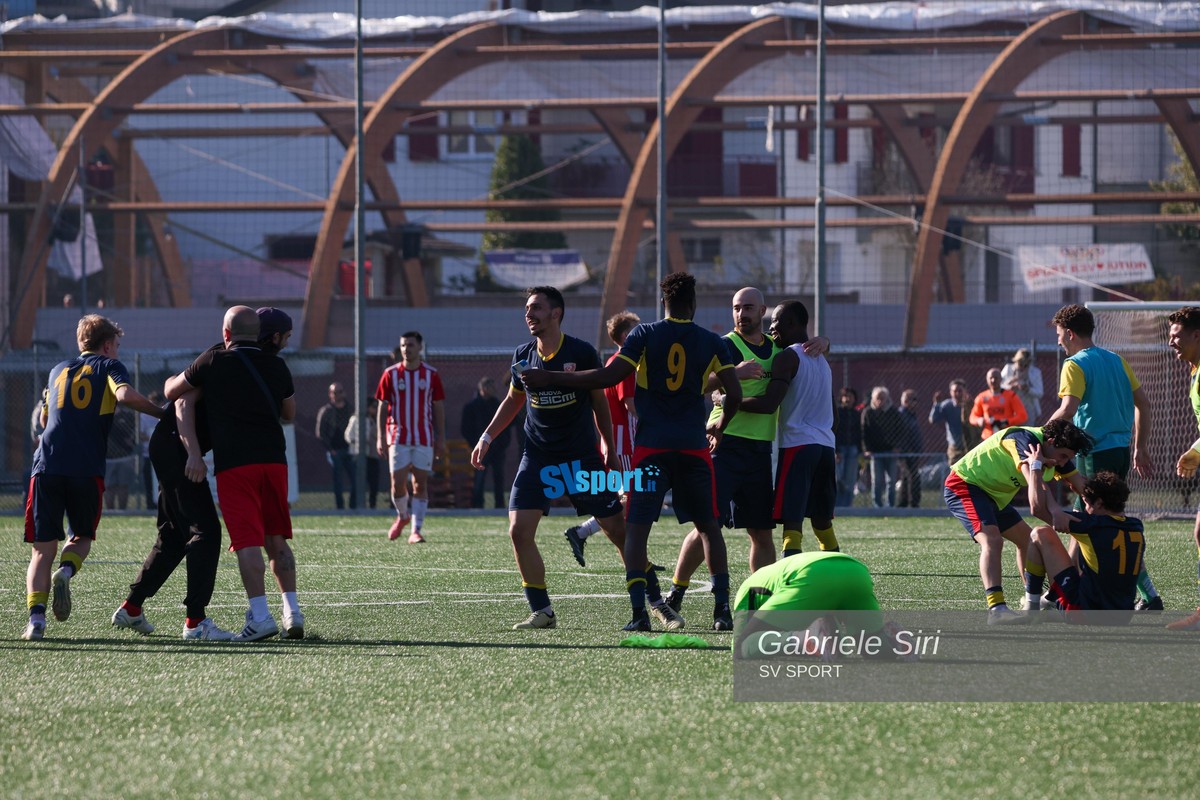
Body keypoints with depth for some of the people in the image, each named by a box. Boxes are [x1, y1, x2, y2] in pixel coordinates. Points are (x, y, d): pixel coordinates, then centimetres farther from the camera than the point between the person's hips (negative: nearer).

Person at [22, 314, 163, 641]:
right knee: (82, 537, 18)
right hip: (87, 468, -3)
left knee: (43, 549, 4)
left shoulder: (58, 371, 25)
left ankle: (36, 617, -14)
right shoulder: (109, 366, 11)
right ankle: (66, 571, -15)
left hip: (47, 465, 3)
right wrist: (162, 412, 0)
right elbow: (125, 394, -11)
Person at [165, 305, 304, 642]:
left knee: (248, 542, -7)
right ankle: (292, 612, 7)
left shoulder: (213, 362, 0)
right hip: (274, 459, 4)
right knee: (276, 539, 13)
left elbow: (171, 391, 12)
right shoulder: (276, 366, 10)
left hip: (234, 463, -4)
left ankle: (260, 615, -17)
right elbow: (290, 412, 25)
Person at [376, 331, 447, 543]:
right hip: (398, 438, 0)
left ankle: (416, 530, -1)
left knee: (420, 484, -3)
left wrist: (441, 439, 3)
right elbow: (383, 407, 5)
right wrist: (380, 437, -3)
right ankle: (402, 516, 25)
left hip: (424, 439, 0)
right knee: (398, 483, -3)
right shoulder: (391, 374, 2)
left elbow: (438, 408, 7)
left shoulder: (431, 375, 3)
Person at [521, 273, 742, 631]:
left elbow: (609, 377, -8)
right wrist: (719, 426, 24)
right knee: (709, 527, 13)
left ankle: (640, 611, -15)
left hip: (650, 447, -2)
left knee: (636, 528, -1)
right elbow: (734, 394, 2)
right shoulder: (713, 343, 4)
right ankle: (722, 610, 6)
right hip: (694, 447, 2)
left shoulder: (644, 335, -1)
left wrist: (551, 378, -2)